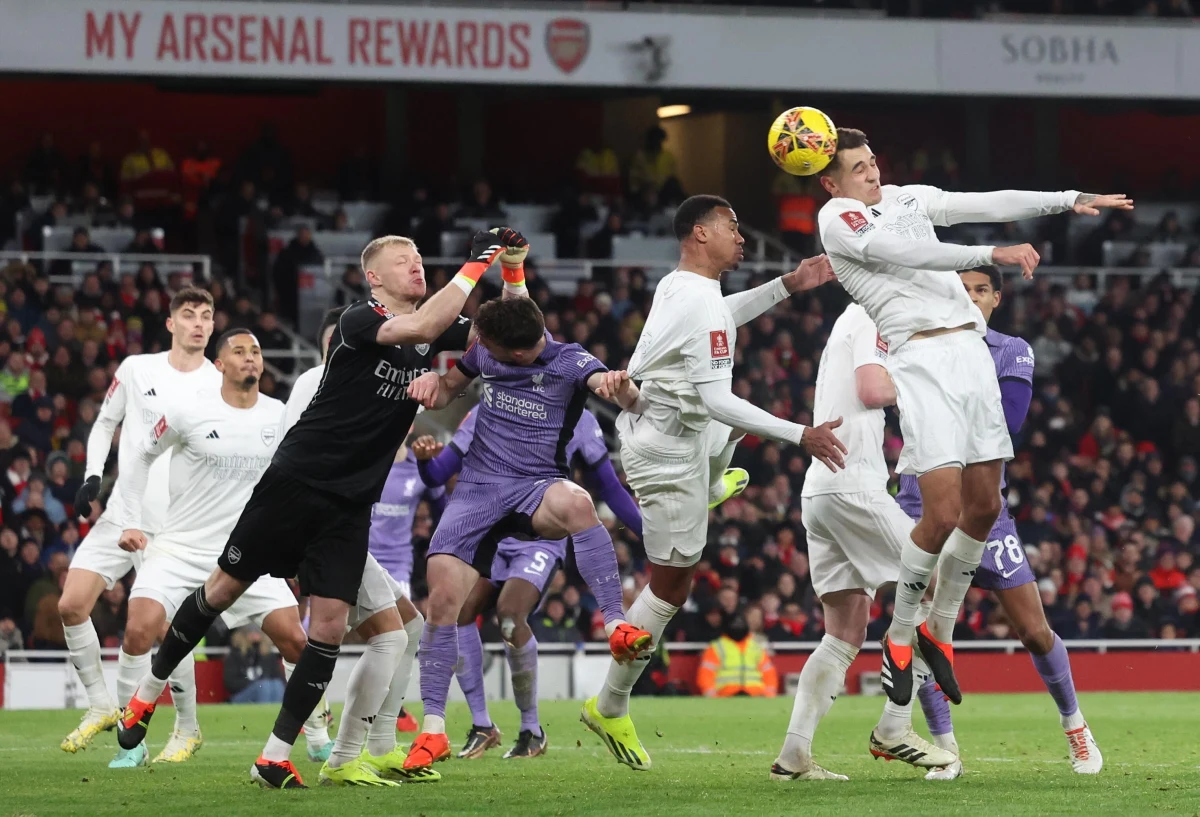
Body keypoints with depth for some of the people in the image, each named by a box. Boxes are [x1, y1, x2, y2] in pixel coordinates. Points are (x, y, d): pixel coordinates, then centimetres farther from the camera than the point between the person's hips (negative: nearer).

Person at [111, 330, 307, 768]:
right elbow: (140, 456, 5)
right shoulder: (188, 412, -9)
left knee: (294, 639, -8)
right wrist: (130, 522, 1)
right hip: (179, 547, -2)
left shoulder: (278, 417, 0)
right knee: (140, 629, -22)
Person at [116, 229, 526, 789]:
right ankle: (147, 694, 24)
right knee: (223, 588, 4)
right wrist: (477, 263, -29)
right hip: (297, 480, -5)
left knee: (330, 624, -6)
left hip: (351, 505, 5)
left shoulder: (431, 333, 7)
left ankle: (275, 757, 0)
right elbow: (420, 327, -31)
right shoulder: (359, 321, -13)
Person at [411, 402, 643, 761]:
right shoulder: (486, 415, 4)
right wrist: (424, 458, -18)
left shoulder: (577, 421, 0)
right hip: (489, 535, 4)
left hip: (542, 540, -4)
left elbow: (609, 487, 9)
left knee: (509, 612, -27)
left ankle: (532, 730, -13)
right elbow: (438, 475, 5)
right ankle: (481, 726, -2)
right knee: (458, 610, -17)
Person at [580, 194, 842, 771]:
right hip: (672, 456, -9)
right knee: (670, 587, -1)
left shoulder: (677, 287, 2)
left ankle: (709, 491, 66)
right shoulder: (701, 302, -27)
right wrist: (801, 437, -27)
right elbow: (716, 401, -29)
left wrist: (788, 285, 21)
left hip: (650, 422, 9)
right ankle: (611, 710, 8)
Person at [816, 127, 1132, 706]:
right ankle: (899, 637, 4)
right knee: (943, 513, -15)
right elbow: (911, 254, -16)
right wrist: (991, 254, -23)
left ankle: (939, 630, 23)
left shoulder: (907, 198, 20)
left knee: (984, 507, 7)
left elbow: (989, 204, 15)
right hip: (922, 360, -7)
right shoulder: (838, 219, -2)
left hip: (970, 350, 7)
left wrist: (1070, 200, 7)